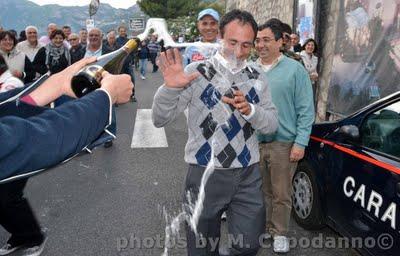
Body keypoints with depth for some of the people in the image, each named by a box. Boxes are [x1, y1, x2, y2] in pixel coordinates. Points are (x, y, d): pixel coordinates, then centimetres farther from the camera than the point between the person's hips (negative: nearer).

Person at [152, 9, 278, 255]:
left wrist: (250, 110, -18)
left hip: (248, 175, 3)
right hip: (205, 175, -3)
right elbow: (160, 119, -9)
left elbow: (272, 124, 2)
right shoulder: (196, 73, -7)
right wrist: (170, 88, -28)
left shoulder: (257, 77, 5)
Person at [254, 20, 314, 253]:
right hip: (253, 142, 4)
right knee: (259, 191, 16)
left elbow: (306, 110, -5)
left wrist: (300, 143, -12)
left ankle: (280, 233, 27)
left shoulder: (295, 69, -4)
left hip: (282, 144, -3)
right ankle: (262, 227, 34)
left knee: (281, 194, 7)